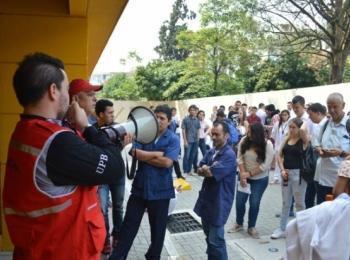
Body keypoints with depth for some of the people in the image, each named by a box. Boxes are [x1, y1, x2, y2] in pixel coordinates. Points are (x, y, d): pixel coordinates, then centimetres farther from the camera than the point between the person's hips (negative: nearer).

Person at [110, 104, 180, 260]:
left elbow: (167, 162, -18)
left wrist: (145, 156, -10)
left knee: (158, 228, 15)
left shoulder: (173, 139, -6)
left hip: (160, 190, -1)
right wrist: (156, 154, -14)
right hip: (140, 187, 2)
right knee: (129, 225, 9)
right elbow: (135, 152, -13)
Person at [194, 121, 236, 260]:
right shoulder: (210, 152, 7)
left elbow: (210, 173, -24)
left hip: (219, 202, -8)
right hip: (206, 198, 8)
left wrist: (206, 169, -3)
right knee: (209, 236, 23)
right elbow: (200, 171, 0)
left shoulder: (229, 155, -19)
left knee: (216, 240, -2)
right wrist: (210, 170, -18)